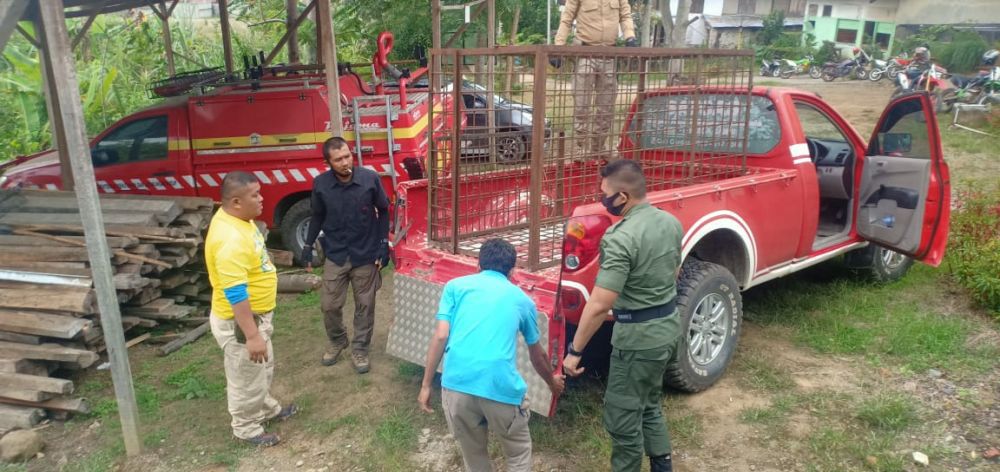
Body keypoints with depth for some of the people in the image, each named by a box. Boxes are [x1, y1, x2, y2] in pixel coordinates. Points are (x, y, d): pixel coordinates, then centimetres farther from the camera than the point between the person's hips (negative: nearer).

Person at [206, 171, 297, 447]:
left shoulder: (238, 218, 0)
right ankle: (247, 428, 32)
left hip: (256, 314, 10)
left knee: (264, 368, 27)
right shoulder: (230, 239, -32)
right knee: (247, 378, 11)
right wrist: (252, 335, -27)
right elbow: (235, 294, -31)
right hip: (239, 321, -10)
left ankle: (266, 409, 48)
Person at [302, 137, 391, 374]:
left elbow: (383, 211, -1)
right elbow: (317, 216, 7)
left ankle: (360, 349, 26)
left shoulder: (370, 179, -14)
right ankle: (336, 341, 34)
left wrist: (384, 245, -5)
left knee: (365, 305, 9)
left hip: (366, 254, -1)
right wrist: (308, 245, 4)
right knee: (330, 304, 7)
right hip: (335, 255, 1)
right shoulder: (320, 184, -10)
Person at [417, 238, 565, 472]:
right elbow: (537, 354, 32)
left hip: (457, 383, 1)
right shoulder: (522, 299, 20)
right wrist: (552, 381, 51)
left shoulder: (456, 285, 17)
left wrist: (426, 386, 11)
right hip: (501, 387, -1)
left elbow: (441, 337, 5)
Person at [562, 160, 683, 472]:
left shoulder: (620, 237, -25)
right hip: (669, 325, 9)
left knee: (622, 415, 7)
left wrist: (575, 351, -18)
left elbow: (599, 305, -27)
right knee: (649, 404, 25)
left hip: (638, 335, -9)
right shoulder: (671, 222, 1)